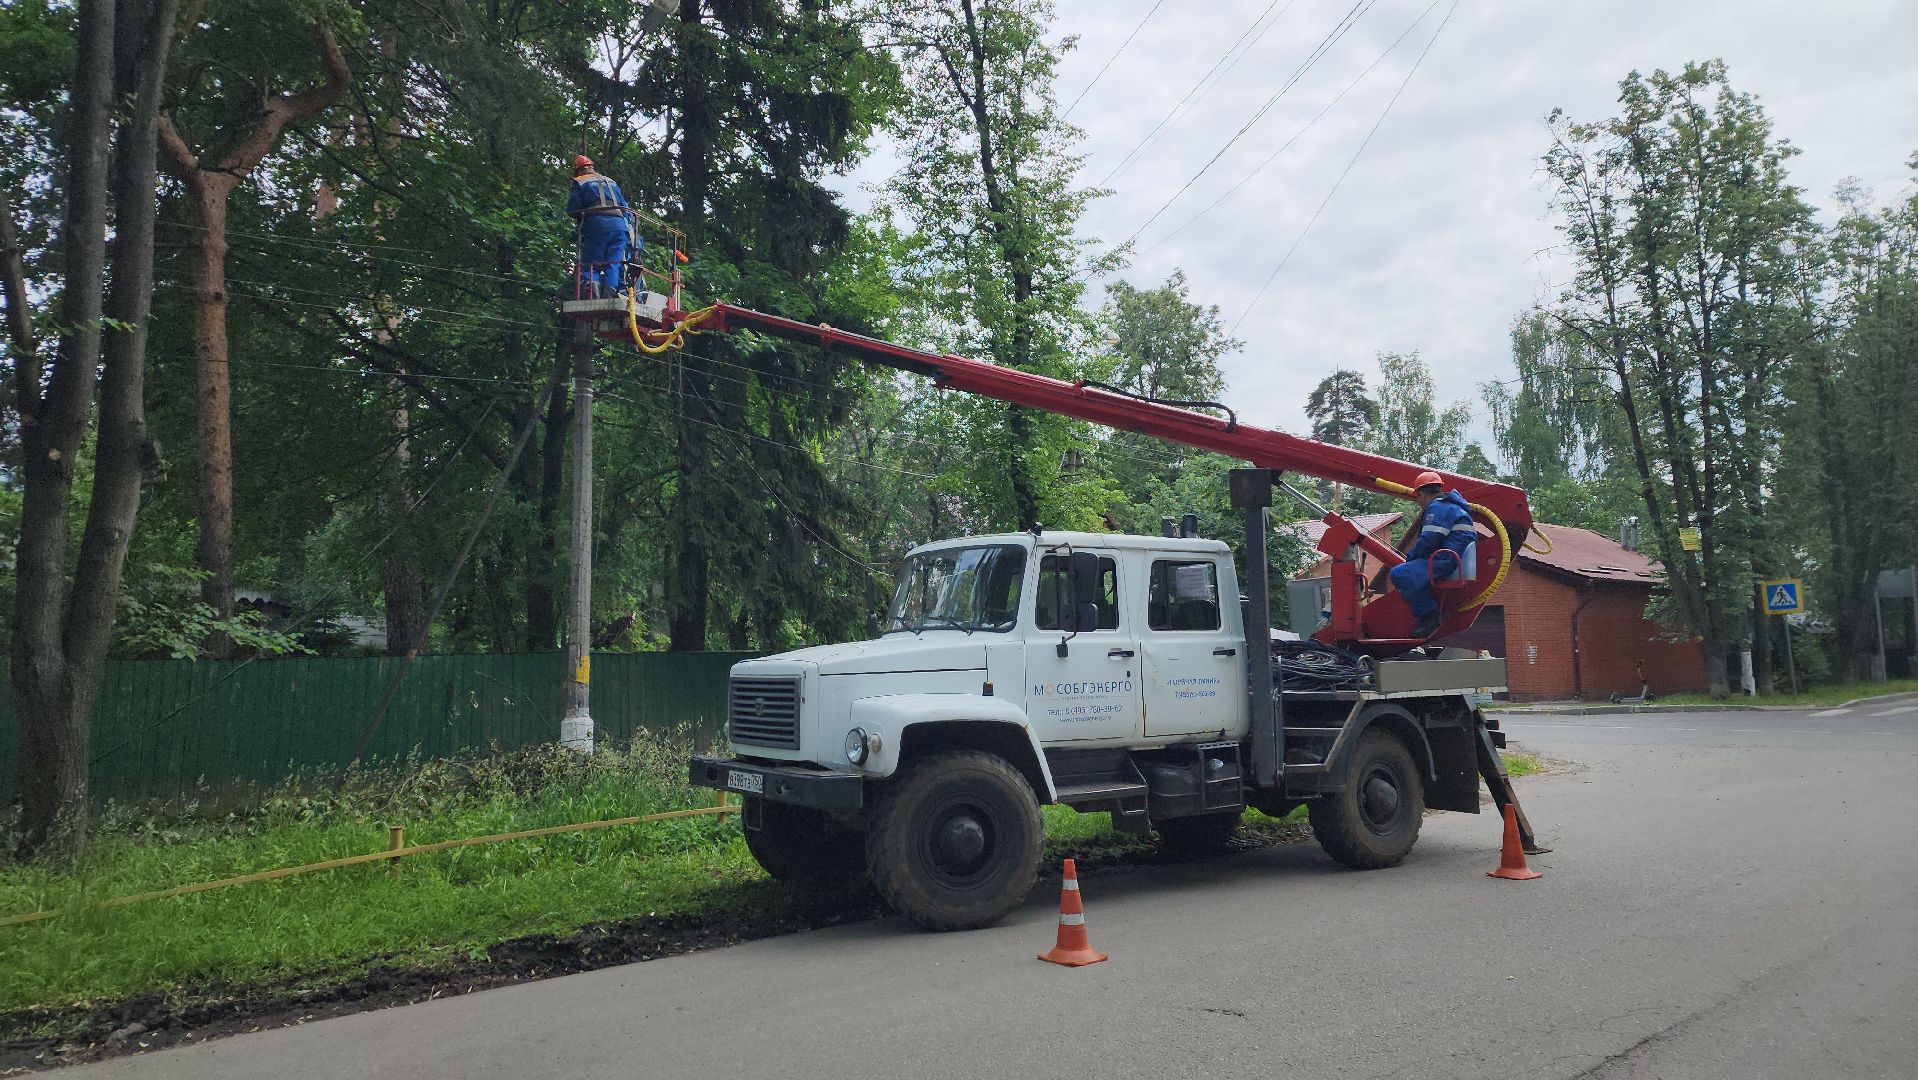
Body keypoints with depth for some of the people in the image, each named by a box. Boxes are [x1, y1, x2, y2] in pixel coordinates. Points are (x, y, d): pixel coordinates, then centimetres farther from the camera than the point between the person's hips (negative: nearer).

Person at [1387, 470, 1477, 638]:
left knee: (1399, 574, -20)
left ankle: (1430, 616, -18)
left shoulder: (1437, 508, -6)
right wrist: (1412, 558, 25)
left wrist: (1409, 557, 0)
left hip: (1449, 561, -11)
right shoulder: (1452, 506, 28)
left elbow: (1429, 540, -17)